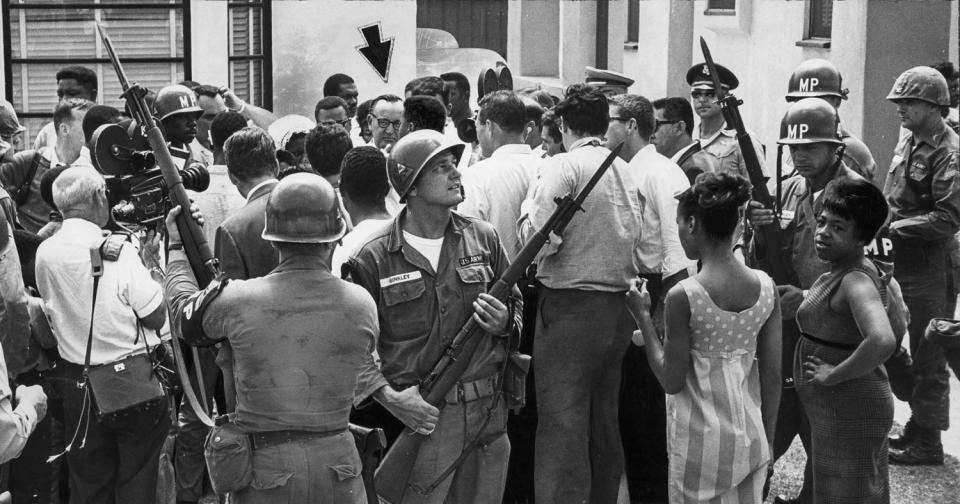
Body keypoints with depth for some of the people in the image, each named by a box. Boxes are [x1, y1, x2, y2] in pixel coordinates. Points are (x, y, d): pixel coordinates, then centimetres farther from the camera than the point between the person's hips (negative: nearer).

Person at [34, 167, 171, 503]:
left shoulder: (45, 253, -3)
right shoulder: (118, 250, -17)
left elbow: (53, 309, 10)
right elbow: (157, 317, -14)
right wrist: (153, 269, 1)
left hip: (79, 387, 4)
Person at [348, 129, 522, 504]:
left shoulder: (483, 238, 5)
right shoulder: (374, 258, -7)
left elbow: (516, 304, 17)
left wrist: (506, 323, -5)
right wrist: (388, 398, -13)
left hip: (488, 416, 4)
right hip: (421, 416, -4)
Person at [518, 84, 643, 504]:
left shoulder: (562, 167, -10)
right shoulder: (626, 171, 9)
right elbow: (636, 242, 9)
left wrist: (527, 209, 2)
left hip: (571, 307, -7)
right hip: (619, 306, 7)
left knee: (562, 427, -5)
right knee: (604, 425, 16)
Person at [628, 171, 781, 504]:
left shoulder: (683, 296, -18)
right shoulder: (766, 286, -4)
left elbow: (671, 381, -12)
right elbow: (772, 374, 2)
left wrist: (643, 317, -4)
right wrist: (767, 440, 13)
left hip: (702, 441, -4)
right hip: (751, 438, 5)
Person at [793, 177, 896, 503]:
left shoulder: (856, 281, -23)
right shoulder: (847, 270, 5)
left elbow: (883, 342, -40)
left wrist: (833, 375, -26)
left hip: (848, 413, -9)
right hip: (838, 411, 9)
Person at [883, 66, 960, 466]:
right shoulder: (907, 142, 11)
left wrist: (893, 226, -20)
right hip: (904, 260, 9)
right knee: (909, 348, 18)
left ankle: (928, 443, 11)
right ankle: (917, 426, 31)